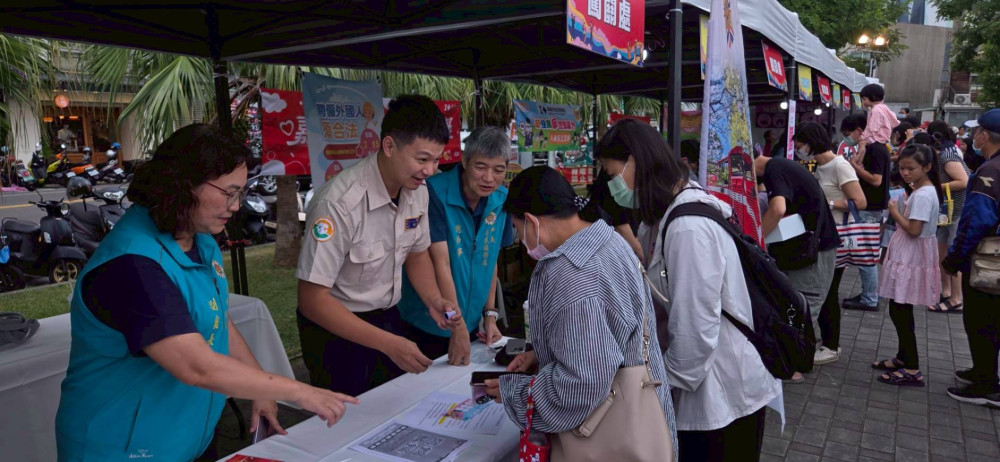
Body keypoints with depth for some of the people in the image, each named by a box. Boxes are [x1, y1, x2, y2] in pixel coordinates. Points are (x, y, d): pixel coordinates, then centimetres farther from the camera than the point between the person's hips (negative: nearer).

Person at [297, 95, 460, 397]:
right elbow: (311, 299, -26)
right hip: (337, 328, -6)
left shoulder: (417, 190, -8)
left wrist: (433, 300, -10)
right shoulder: (340, 203, -29)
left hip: (388, 319, 6)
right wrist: (388, 343, -30)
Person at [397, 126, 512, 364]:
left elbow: (491, 259, 7)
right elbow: (440, 263, -23)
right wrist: (458, 327, -24)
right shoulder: (434, 192, -20)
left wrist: (490, 313, 3)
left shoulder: (502, 200, -3)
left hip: (471, 324, 5)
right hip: (424, 326, -5)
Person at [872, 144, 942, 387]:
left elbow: (913, 230, -23)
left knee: (899, 311, -5)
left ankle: (912, 370, 1)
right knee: (900, 310, 17)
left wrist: (895, 212, -12)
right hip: (907, 257, 10)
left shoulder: (922, 195, -20)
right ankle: (903, 358, 29)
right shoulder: (924, 191, 11)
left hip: (910, 259, -10)